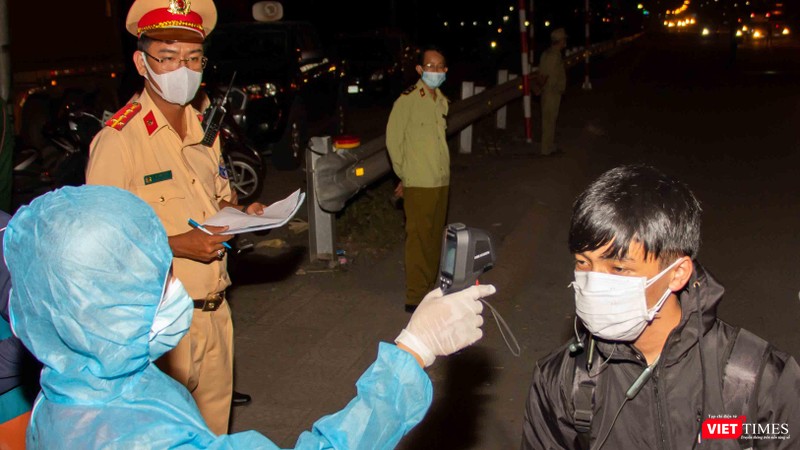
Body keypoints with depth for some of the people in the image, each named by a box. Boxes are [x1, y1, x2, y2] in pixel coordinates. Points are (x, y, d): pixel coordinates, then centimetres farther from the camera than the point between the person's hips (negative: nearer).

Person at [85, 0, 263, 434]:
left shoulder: (205, 128, 9)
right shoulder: (117, 140, -16)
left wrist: (244, 213, 1)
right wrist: (178, 244, -26)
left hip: (215, 311, 7)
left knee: (215, 422, 18)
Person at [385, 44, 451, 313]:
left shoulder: (442, 102, 10)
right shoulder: (407, 100, -11)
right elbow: (394, 139, -8)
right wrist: (404, 175, -2)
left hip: (442, 180, 7)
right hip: (418, 184, -7)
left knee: (435, 238, 14)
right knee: (418, 240, -4)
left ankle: (428, 289, 26)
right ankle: (415, 298, 4)